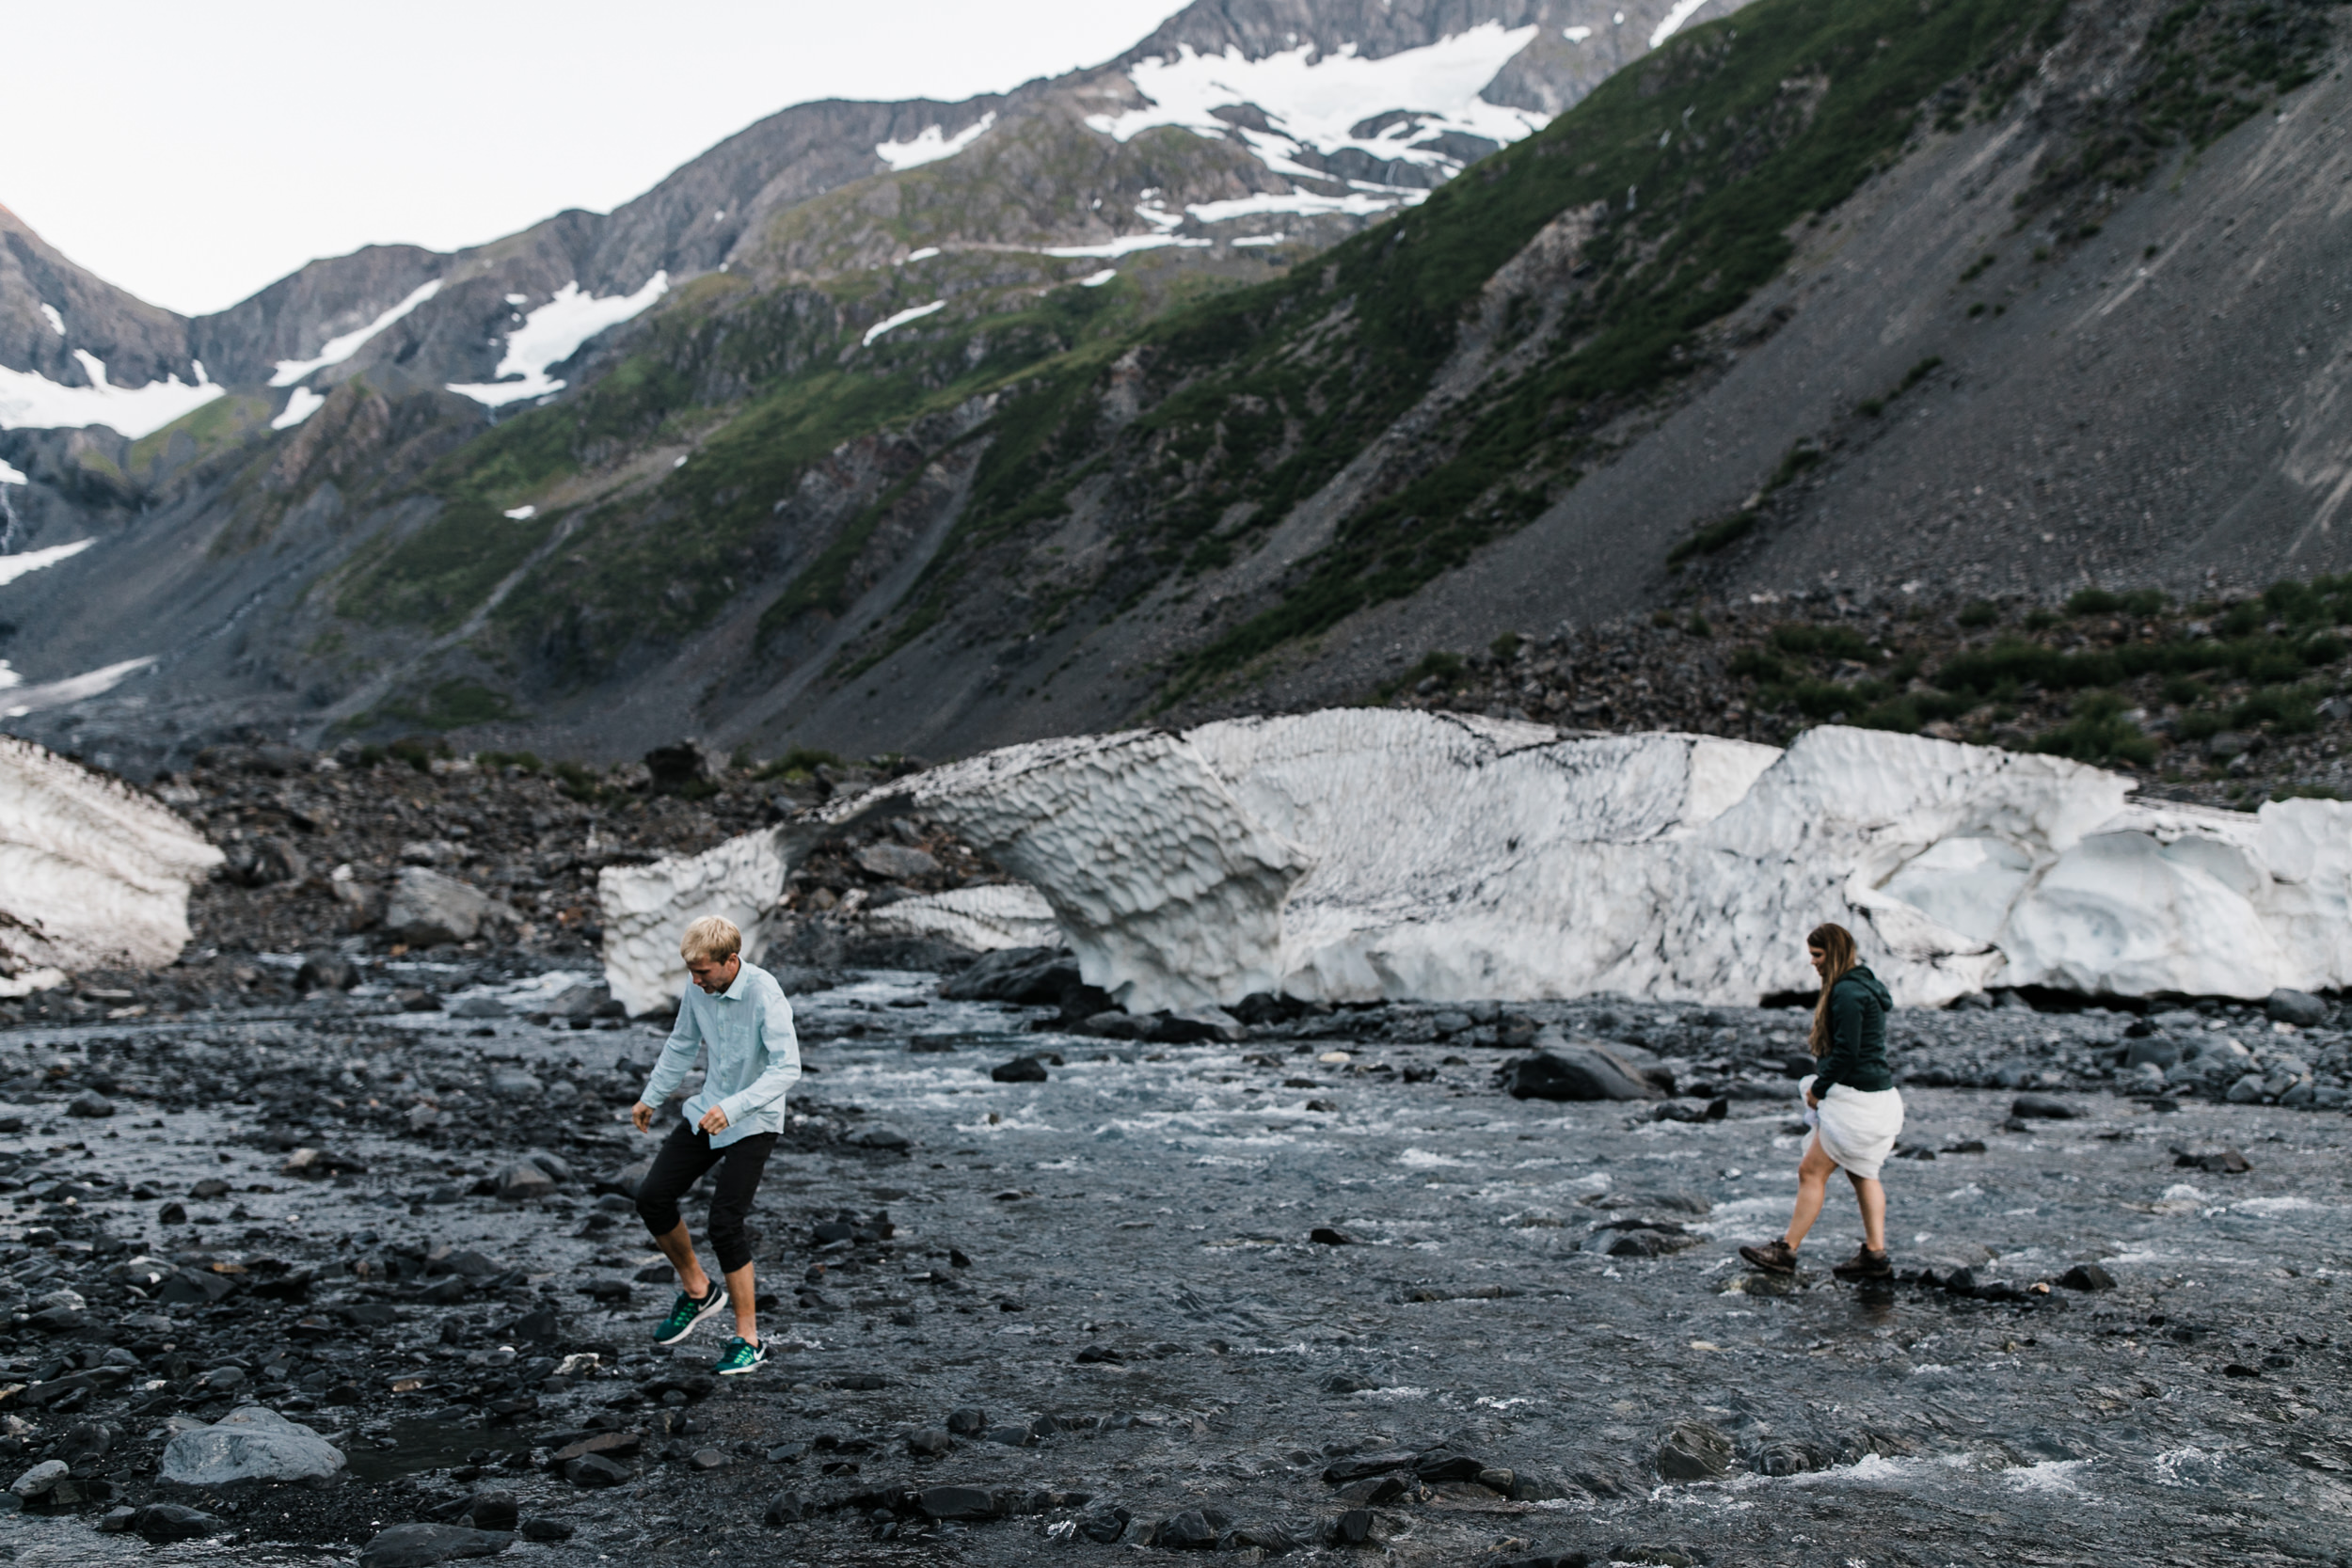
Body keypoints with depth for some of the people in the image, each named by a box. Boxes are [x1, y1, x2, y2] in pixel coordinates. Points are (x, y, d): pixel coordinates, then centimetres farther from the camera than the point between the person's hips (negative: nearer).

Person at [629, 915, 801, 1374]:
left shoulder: (764, 993, -25)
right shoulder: (698, 988, -4)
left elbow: (787, 1068, -29)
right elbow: (682, 1043, 16)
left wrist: (732, 1108, -37)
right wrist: (651, 1097, 24)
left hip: (753, 1124, -7)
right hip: (706, 1112, 7)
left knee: (724, 1223, -13)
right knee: (652, 1196, 0)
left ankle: (748, 1339, 1)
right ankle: (697, 1290, 22)